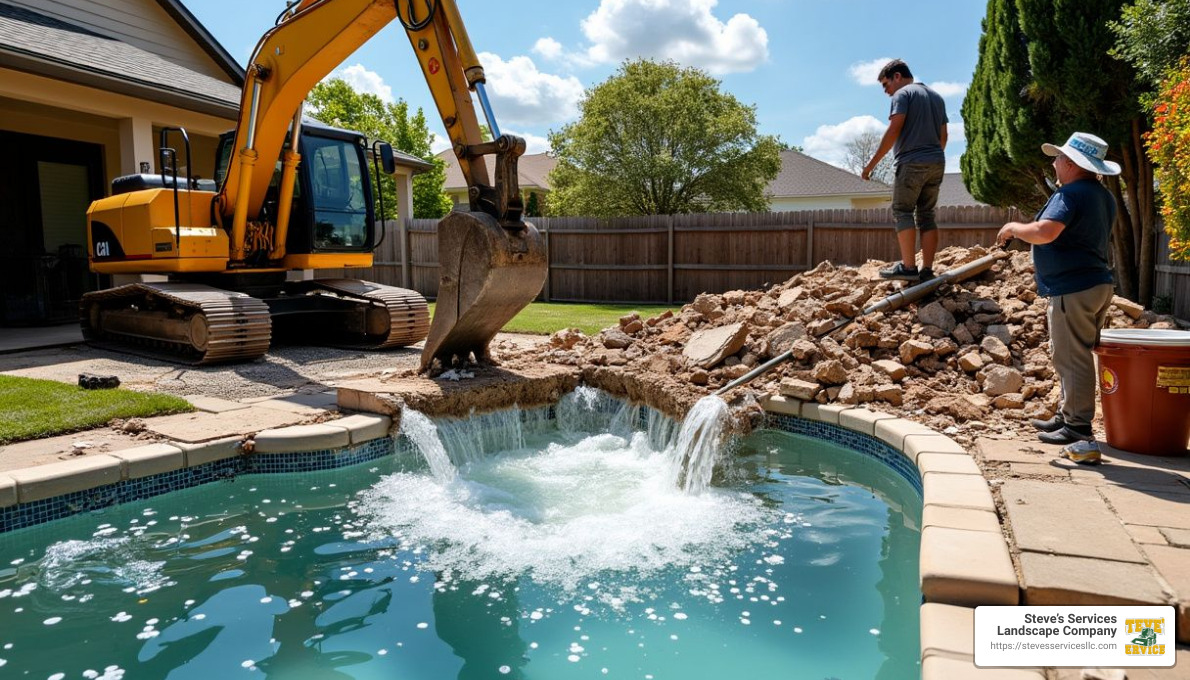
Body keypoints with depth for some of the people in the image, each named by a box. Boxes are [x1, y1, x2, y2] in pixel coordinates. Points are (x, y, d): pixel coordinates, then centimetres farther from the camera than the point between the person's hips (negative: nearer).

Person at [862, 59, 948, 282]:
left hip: (912, 162, -7)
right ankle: (927, 270, 0)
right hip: (937, 163, 7)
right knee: (926, 215, 6)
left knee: (903, 212, -5)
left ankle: (908, 267, -12)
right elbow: (943, 136, 24)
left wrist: (872, 162, -12)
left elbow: (894, 130, -13)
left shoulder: (903, 94, -2)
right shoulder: (937, 96, 23)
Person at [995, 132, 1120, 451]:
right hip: (1097, 284, 11)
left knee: (1072, 358, -4)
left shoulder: (1071, 194, -15)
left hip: (1073, 290, -11)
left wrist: (1014, 227, -9)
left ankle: (1077, 426, 2)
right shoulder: (1103, 196, 18)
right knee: (1072, 356, 18)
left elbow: (1045, 232, -30)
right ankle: (1068, 416, 27)